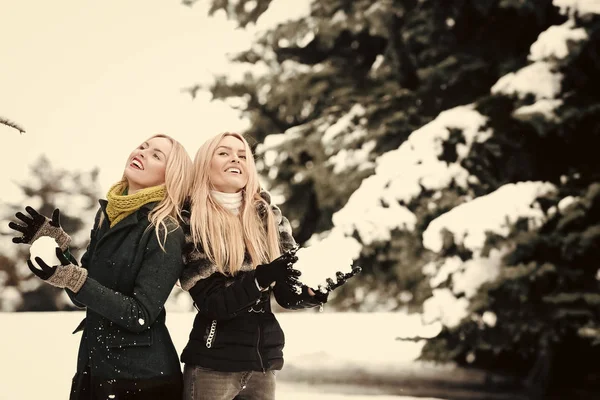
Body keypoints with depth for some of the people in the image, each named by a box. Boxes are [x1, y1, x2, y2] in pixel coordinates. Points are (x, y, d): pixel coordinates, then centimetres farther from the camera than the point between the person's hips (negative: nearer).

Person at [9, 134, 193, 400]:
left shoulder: (166, 234, -14)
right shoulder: (107, 214, 5)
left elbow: (140, 316, -20)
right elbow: (84, 296, 11)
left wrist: (72, 278, -25)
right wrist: (57, 244, -1)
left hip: (141, 378, -6)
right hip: (92, 367, 6)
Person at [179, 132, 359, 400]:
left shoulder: (270, 218, 5)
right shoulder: (191, 225, -7)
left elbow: (288, 295, 5)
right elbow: (210, 302, -12)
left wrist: (318, 289, -16)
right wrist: (263, 277, -25)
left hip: (263, 361, 4)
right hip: (212, 363, -4)